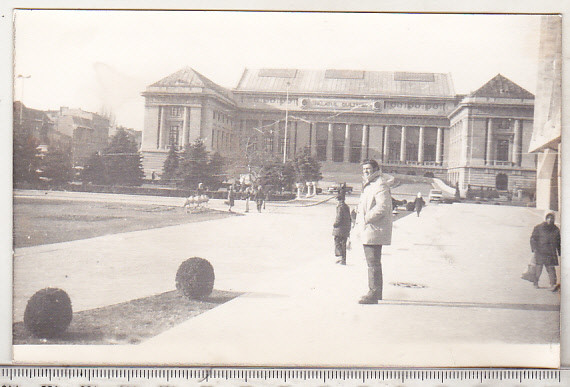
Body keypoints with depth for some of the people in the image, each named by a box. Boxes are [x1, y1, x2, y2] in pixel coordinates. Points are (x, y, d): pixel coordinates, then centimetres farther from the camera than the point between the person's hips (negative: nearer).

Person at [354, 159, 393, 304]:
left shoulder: (380, 185, -12)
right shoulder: (369, 186, 22)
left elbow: (382, 207, -23)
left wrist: (366, 219, -18)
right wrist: (360, 221, 15)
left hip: (374, 231, -11)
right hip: (368, 231, 11)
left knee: (373, 263, -9)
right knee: (373, 262, 16)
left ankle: (374, 293, -7)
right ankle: (376, 292, 25)